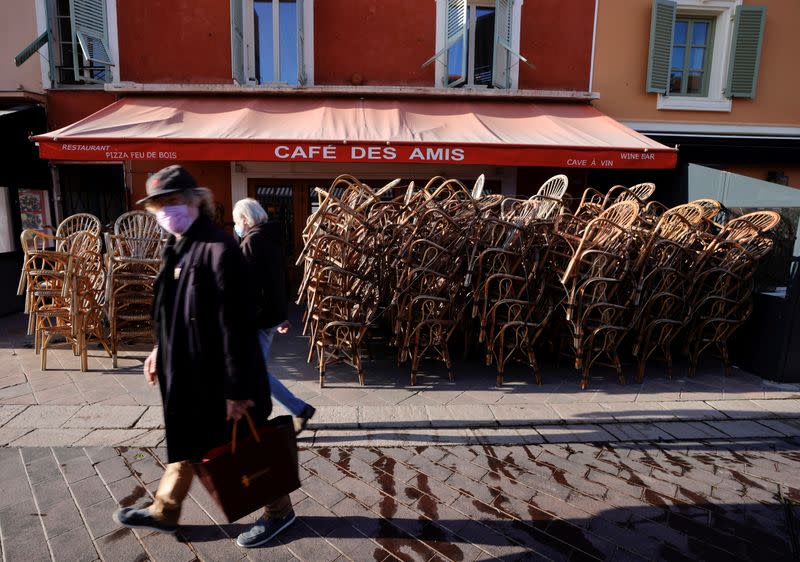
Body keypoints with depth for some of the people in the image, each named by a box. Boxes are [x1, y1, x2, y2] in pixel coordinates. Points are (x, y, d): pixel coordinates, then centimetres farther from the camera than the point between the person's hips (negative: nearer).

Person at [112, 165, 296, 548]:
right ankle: (164, 511, 45)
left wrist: (238, 389, -22)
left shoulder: (219, 250, -22)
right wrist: (160, 350, 22)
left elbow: (235, 326, -24)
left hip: (218, 374, -8)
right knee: (184, 442, 24)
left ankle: (279, 511, 31)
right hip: (187, 371, 8)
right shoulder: (177, 249, 8)